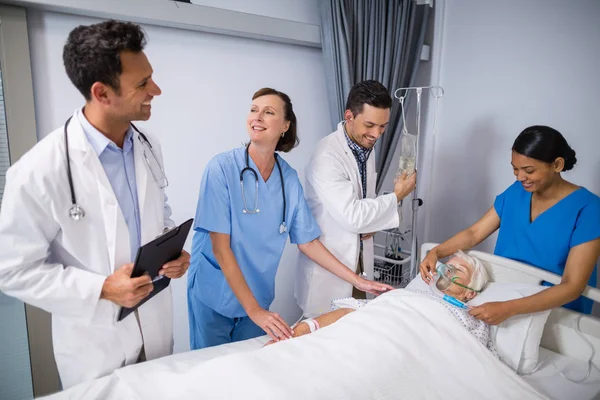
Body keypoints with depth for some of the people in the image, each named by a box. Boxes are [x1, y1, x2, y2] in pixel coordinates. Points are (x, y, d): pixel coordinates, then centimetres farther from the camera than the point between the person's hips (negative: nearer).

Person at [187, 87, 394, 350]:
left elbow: (308, 241, 2)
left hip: (258, 297, 3)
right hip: (213, 296, -3)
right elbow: (220, 247, -19)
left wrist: (358, 281, -1)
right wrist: (254, 310, -23)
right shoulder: (222, 168, -17)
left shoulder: (289, 179, -5)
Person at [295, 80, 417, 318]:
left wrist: (370, 222, -4)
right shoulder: (327, 156, -24)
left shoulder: (366, 148, 4)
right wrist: (396, 196, -15)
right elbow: (351, 216, -27)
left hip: (359, 258, 8)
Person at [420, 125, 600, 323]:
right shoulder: (516, 192, 0)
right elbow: (473, 234, 1)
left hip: (555, 312, -4)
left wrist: (508, 309, -33)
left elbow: (573, 286, -21)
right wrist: (435, 252, -17)